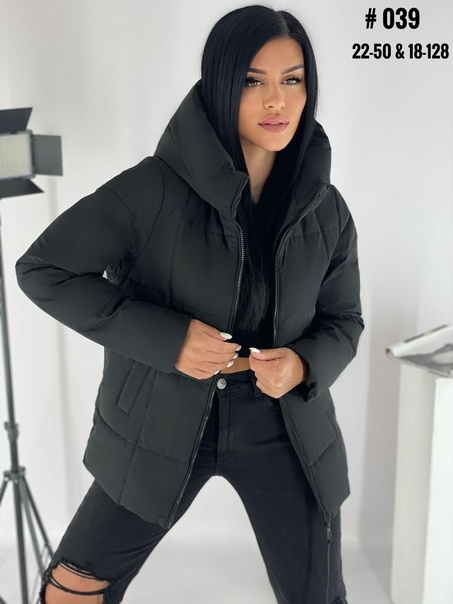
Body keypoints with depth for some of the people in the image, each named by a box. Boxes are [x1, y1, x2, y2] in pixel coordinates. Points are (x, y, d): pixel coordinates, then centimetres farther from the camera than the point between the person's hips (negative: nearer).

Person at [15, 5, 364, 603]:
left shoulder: (327, 209, -4)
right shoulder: (155, 188, -16)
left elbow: (344, 322, 7)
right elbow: (43, 269, -14)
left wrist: (304, 363, -17)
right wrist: (165, 337, -22)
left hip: (284, 425, 3)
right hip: (165, 423, -2)